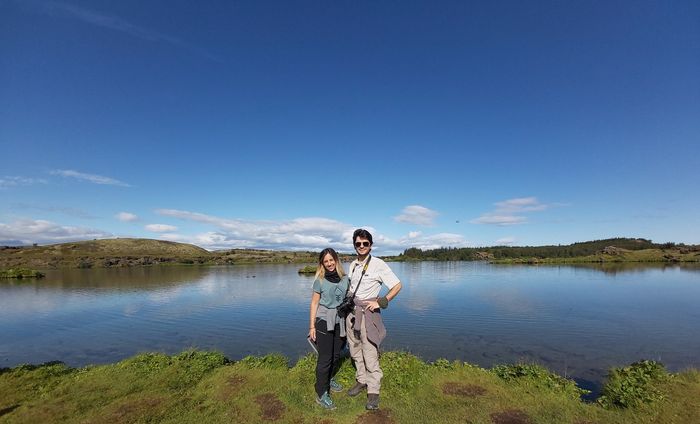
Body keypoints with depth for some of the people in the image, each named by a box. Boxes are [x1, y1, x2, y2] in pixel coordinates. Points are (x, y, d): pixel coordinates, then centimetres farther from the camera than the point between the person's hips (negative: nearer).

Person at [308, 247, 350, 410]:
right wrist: (312, 326, -6)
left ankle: (329, 379, 41)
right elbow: (314, 303, -5)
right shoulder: (320, 281, -9)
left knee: (336, 355, 17)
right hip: (324, 322, -4)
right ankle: (321, 395, 13)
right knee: (325, 358, 0)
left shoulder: (345, 279, -1)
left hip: (340, 322, 4)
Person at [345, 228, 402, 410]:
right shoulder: (352, 265, 8)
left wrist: (380, 302, -15)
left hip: (367, 311, -6)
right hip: (351, 311, 6)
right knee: (355, 350, 16)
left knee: (370, 353, -3)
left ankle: (373, 391, 12)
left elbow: (397, 286, -11)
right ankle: (361, 380, 34)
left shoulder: (378, 264, -12)